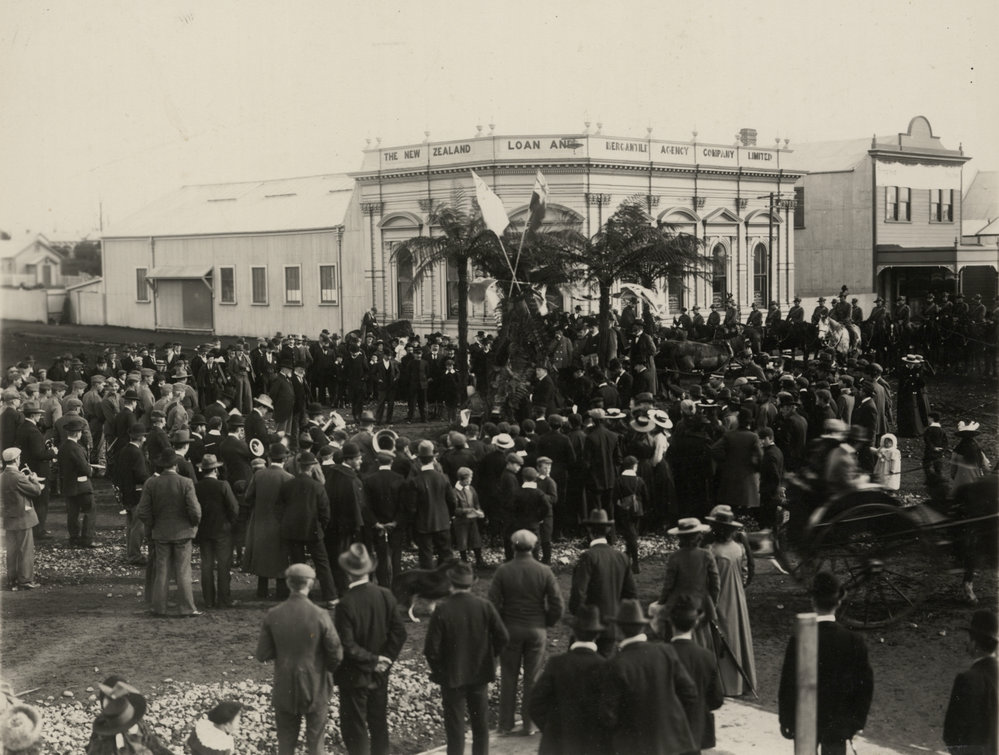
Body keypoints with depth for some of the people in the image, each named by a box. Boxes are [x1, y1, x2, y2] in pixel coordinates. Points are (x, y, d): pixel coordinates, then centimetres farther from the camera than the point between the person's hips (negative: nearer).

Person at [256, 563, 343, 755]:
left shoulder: (273, 615, -11)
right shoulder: (320, 616, -18)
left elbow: (262, 656, -5)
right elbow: (336, 655, -12)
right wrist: (328, 672, 8)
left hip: (284, 691, 2)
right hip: (315, 689, -2)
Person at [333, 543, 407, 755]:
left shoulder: (346, 604, -22)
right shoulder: (385, 596, -6)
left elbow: (347, 646, -21)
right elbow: (399, 633, -4)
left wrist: (374, 660, -11)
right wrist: (386, 659, -2)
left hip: (354, 676, -5)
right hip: (379, 675, 5)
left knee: (354, 728, 6)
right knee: (379, 723, 18)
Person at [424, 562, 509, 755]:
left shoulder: (442, 611, -17)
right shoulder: (485, 607, -9)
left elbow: (431, 649, -16)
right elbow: (502, 637, -7)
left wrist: (438, 670, 1)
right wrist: (489, 657, 9)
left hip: (452, 677, -3)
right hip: (480, 674, 3)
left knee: (455, 727, 7)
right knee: (481, 725, 17)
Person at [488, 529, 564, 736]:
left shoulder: (503, 571, -9)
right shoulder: (544, 572, -7)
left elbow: (493, 603, -10)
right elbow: (557, 605, -7)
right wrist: (546, 624, 8)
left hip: (510, 630, 0)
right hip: (537, 631, 0)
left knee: (508, 678, 10)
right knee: (532, 679, 9)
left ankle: (506, 724, 14)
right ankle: (529, 725, 13)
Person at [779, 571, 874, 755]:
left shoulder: (798, 641, -17)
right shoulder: (853, 641, -11)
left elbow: (788, 685, -12)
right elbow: (865, 685, -4)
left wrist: (786, 721, 0)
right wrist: (857, 721, 8)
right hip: (838, 723, 1)